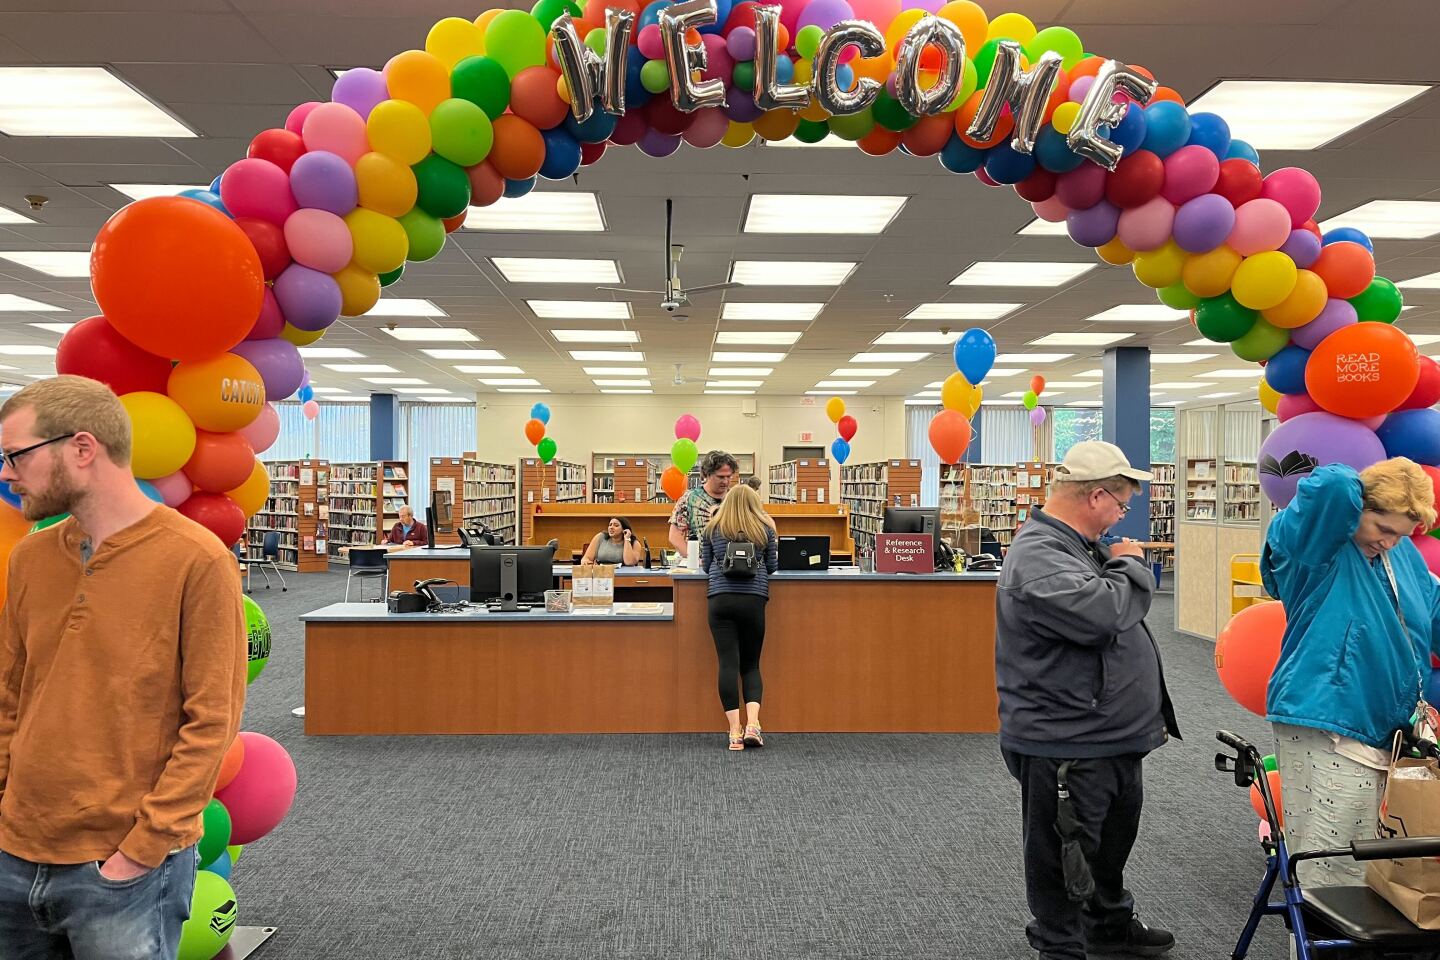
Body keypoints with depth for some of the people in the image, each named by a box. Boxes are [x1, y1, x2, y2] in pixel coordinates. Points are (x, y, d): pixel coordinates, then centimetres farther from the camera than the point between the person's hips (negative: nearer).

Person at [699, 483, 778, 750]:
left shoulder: (713, 529, 10)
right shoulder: (765, 529, 8)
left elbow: (706, 565, 15)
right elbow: (773, 566, 14)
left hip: (721, 598, 0)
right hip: (753, 600, 0)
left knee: (728, 663, -1)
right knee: (751, 664, 10)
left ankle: (735, 731, -4)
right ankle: (752, 724, -7)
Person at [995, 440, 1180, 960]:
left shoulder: (1079, 545, 10)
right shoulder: (1037, 557, -23)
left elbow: (1125, 608, 24)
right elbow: (1104, 613, -34)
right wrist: (1130, 565, -16)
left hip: (1114, 739, 11)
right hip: (1065, 748, -10)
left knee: (1113, 844, 27)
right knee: (1065, 861, 7)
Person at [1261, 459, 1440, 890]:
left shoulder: (1405, 555, 13)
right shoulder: (1318, 544, -13)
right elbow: (1332, 487, -32)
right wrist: (1364, 487, -9)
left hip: (1379, 731, 9)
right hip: (1323, 729, -8)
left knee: (1358, 867, 19)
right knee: (1325, 870, -6)